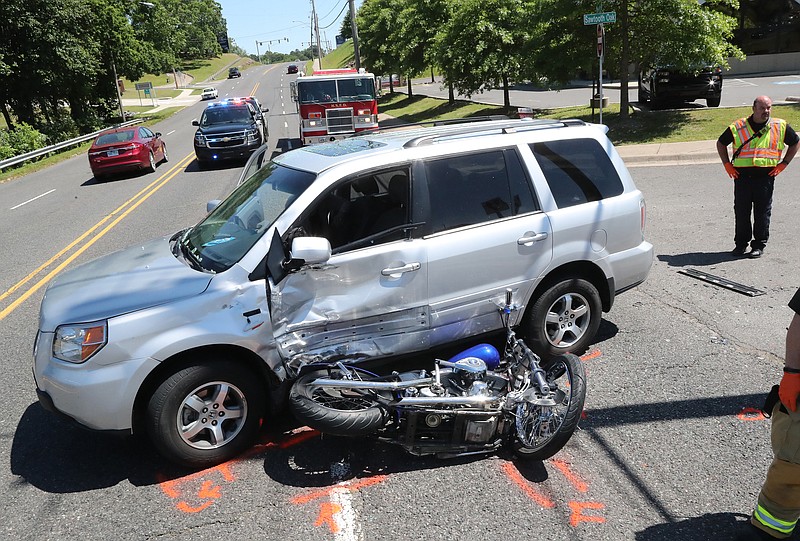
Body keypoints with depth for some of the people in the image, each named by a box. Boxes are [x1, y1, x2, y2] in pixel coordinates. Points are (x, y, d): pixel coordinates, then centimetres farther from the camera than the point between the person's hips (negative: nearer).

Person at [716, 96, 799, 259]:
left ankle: (759, 245, 15)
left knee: (762, 212, 4)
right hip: (742, 175, 0)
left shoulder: (781, 126, 6)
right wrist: (727, 164, 7)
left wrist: (783, 163, 8)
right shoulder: (738, 127, 3)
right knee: (741, 210, 5)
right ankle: (741, 243, 18)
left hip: (766, 176, 0)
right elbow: (721, 143, 15)